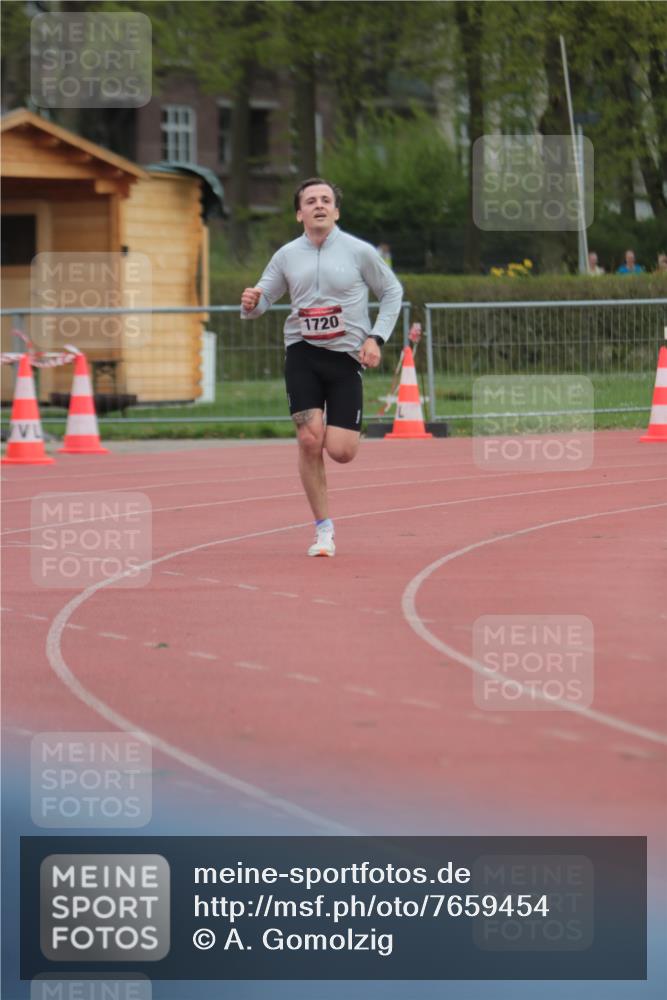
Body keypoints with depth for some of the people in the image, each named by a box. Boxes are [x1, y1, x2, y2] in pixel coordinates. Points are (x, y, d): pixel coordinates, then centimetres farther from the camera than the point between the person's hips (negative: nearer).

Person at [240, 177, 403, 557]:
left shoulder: (359, 252, -3)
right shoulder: (287, 256, 4)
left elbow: (392, 291, 7)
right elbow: (264, 296, 10)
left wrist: (376, 337, -5)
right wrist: (251, 305, -15)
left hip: (346, 356, -1)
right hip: (303, 354, 1)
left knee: (340, 451, -10)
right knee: (310, 440, -12)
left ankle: (348, 429, 31)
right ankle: (324, 530, 2)